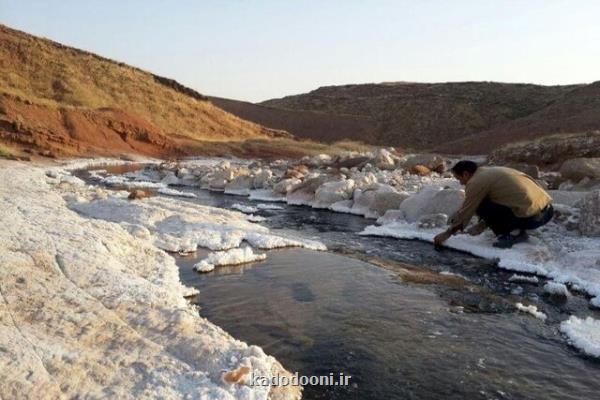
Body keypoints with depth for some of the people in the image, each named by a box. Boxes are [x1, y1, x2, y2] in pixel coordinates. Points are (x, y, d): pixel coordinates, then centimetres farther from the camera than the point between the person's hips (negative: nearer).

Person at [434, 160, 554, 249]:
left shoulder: (476, 182, -7)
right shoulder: (492, 172, 20)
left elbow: (464, 213, 0)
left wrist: (447, 234, 12)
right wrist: (482, 225, 30)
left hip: (532, 217, -9)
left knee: (480, 207, -3)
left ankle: (513, 233, -2)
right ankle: (518, 231, 14)